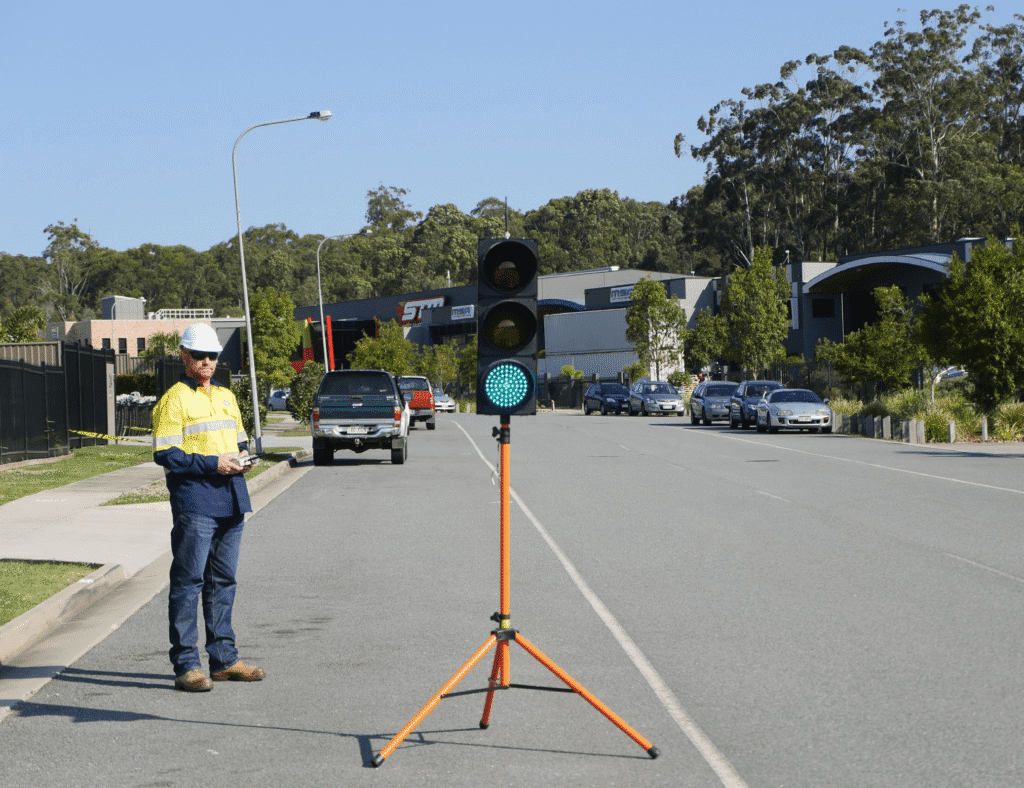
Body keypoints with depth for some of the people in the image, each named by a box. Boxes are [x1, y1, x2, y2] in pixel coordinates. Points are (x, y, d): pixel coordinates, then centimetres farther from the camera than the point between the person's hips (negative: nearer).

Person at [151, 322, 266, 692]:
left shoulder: (227, 396, 19)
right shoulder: (174, 400, -3)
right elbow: (165, 455, -10)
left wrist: (242, 459, 3)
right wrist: (212, 464, -17)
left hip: (231, 500, 7)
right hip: (194, 502, -7)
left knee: (223, 580, 12)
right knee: (189, 582, -6)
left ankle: (223, 659, 19)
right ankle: (186, 665, -3)